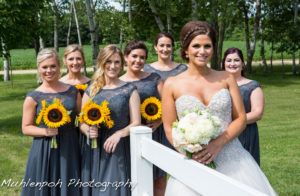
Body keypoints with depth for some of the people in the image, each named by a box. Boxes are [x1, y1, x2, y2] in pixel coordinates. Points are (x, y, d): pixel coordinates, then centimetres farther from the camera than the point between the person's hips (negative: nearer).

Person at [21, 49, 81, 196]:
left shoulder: (73, 92, 6)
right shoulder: (33, 97, -2)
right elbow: (26, 128, 0)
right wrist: (45, 131, -16)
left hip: (70, 149, 2)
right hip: (44, 151, -2)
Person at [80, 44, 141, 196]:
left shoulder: (129, 90, 4)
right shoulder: (91, 90, 10)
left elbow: (136, 123, 0)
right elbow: (81, 121, 12)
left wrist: (119, 134, -17)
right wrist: (88, 130, -10)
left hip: (119, 151, -2)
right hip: (94, 150, 2)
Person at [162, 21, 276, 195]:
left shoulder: (226, 78, 6)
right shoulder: (172, 85, 3)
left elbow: (241, 118, 4)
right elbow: (169, 128, 2)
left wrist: (218, 144, -12)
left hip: (232, 158, 1)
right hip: (193, 162, -1)